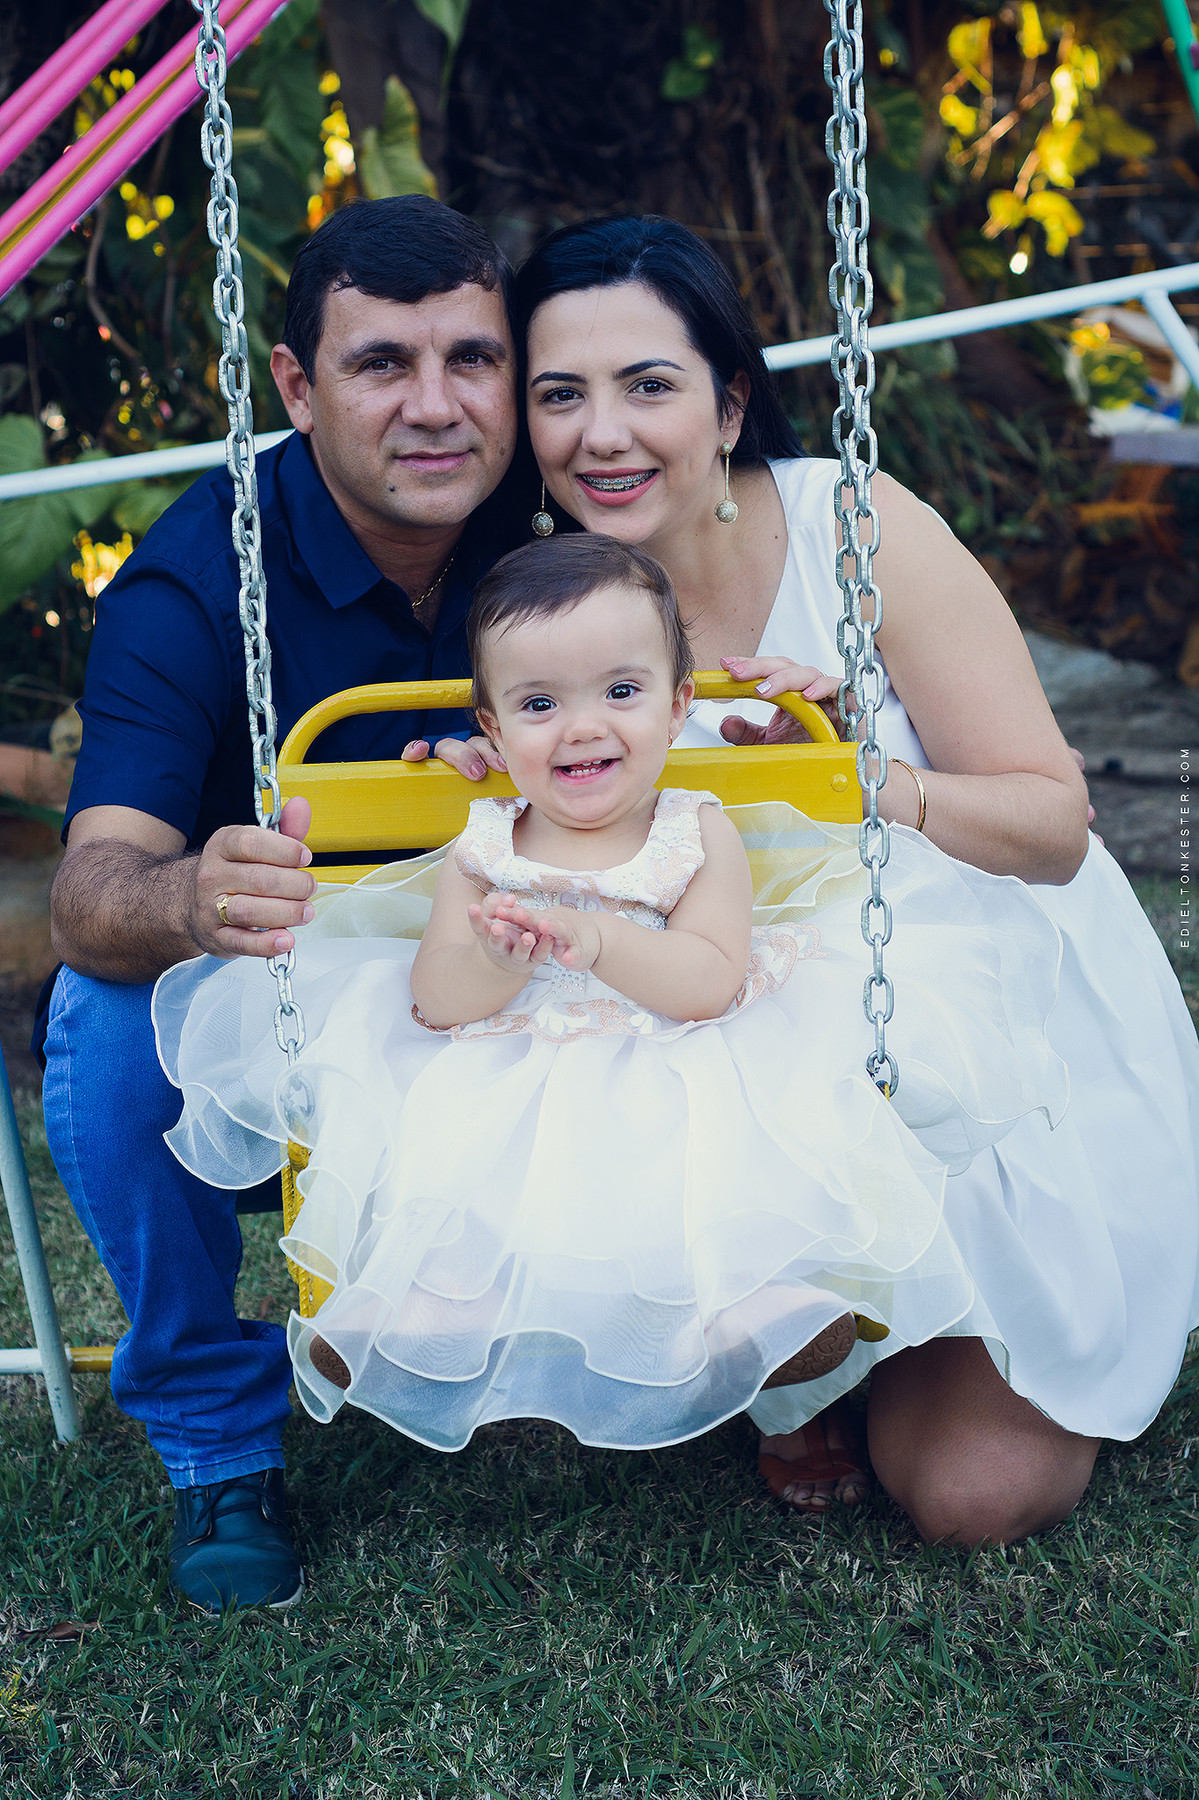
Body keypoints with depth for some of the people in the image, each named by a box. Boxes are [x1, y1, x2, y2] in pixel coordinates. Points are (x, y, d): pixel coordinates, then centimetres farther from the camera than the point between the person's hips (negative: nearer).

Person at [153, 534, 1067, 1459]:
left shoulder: (702, 836, 2)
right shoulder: (481, 854, 5)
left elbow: (711, 981, -12)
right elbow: (436, 1000, -3)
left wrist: (596, 939, -26)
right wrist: (497, 962, -24)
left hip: (677, 1083, -1)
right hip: (503, 1094, 2)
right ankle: (406, 1317, 1)